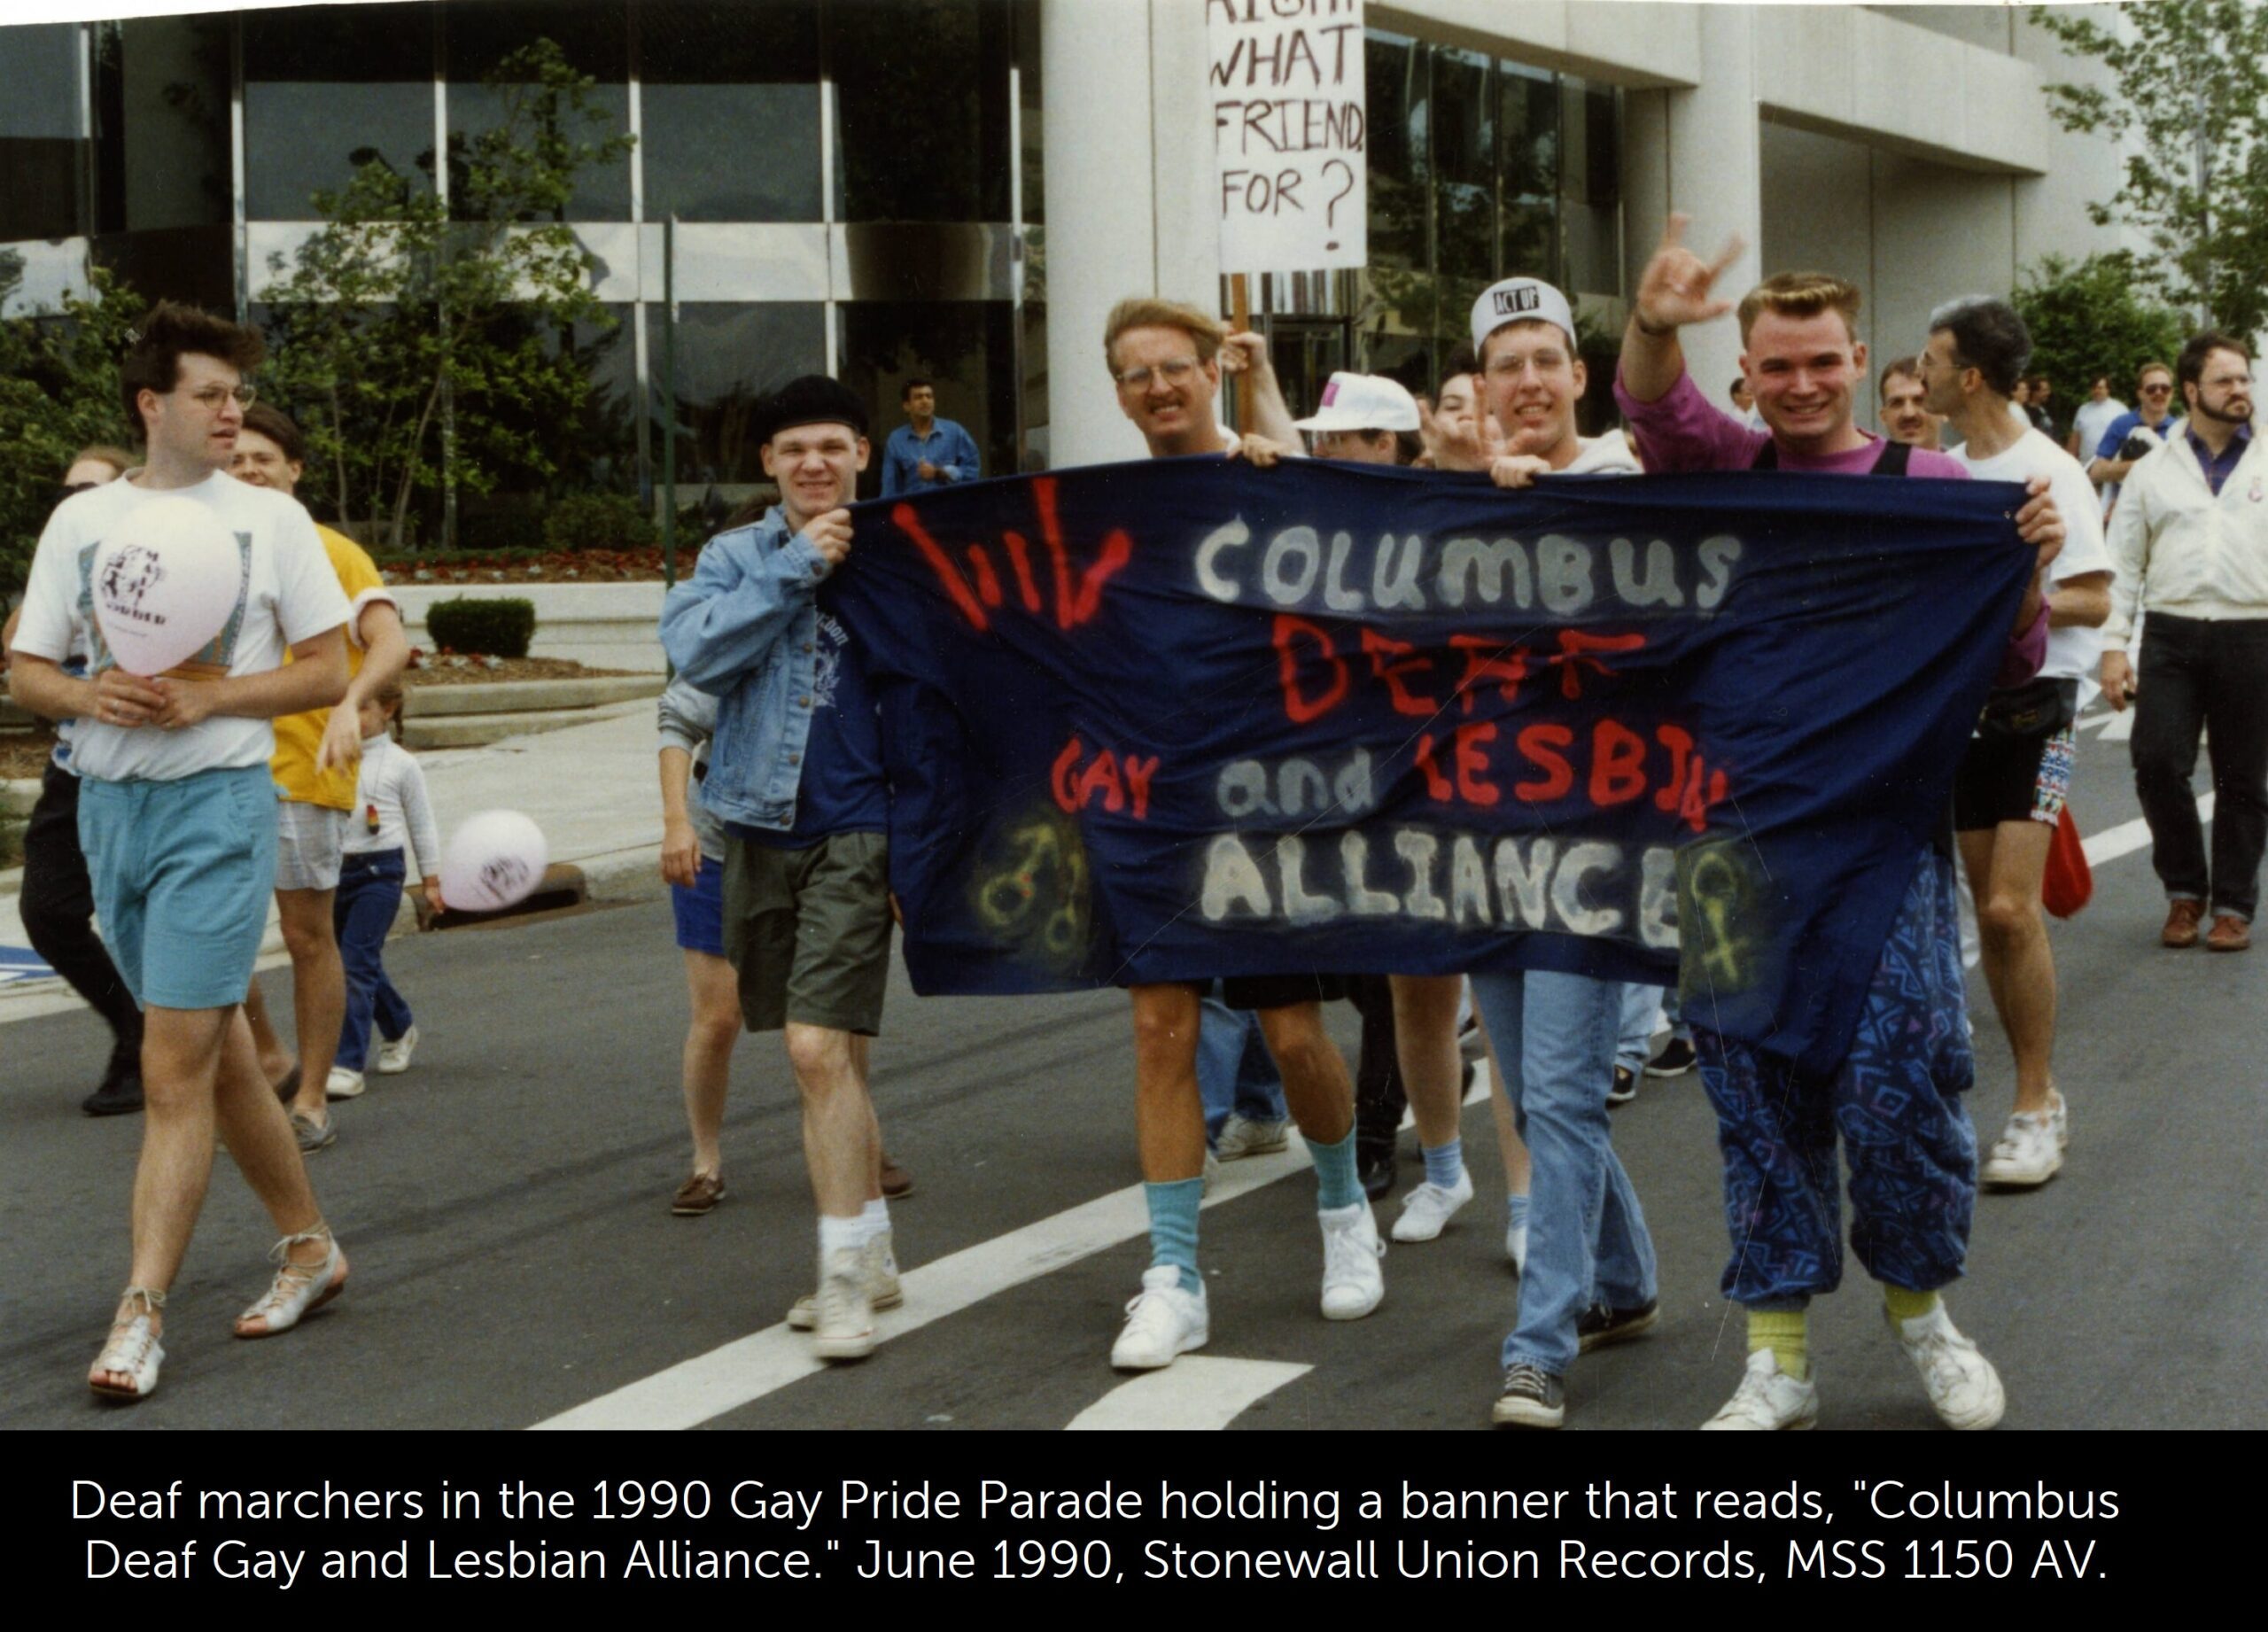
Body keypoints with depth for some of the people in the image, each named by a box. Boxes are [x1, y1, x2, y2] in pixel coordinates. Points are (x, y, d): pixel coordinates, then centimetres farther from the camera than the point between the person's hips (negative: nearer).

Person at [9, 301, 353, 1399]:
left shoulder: (270, 518, 0)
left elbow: (327, 673, 0)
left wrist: (206, 697, -14)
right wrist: (90, 696, -12)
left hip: (218, 802, -4)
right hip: (110, 803, 4)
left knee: (174, 1071, -10)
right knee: (219, 1054, 15)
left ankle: (142, 1312, -5)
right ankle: (310, 1246, 30)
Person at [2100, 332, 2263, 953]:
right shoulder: (2151, 472, 9)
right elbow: (2123, 565, 8)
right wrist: (2114, 646, 0)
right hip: (2171, 635, 0)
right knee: (2157, 762, -9)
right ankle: (2184, 890, 12)